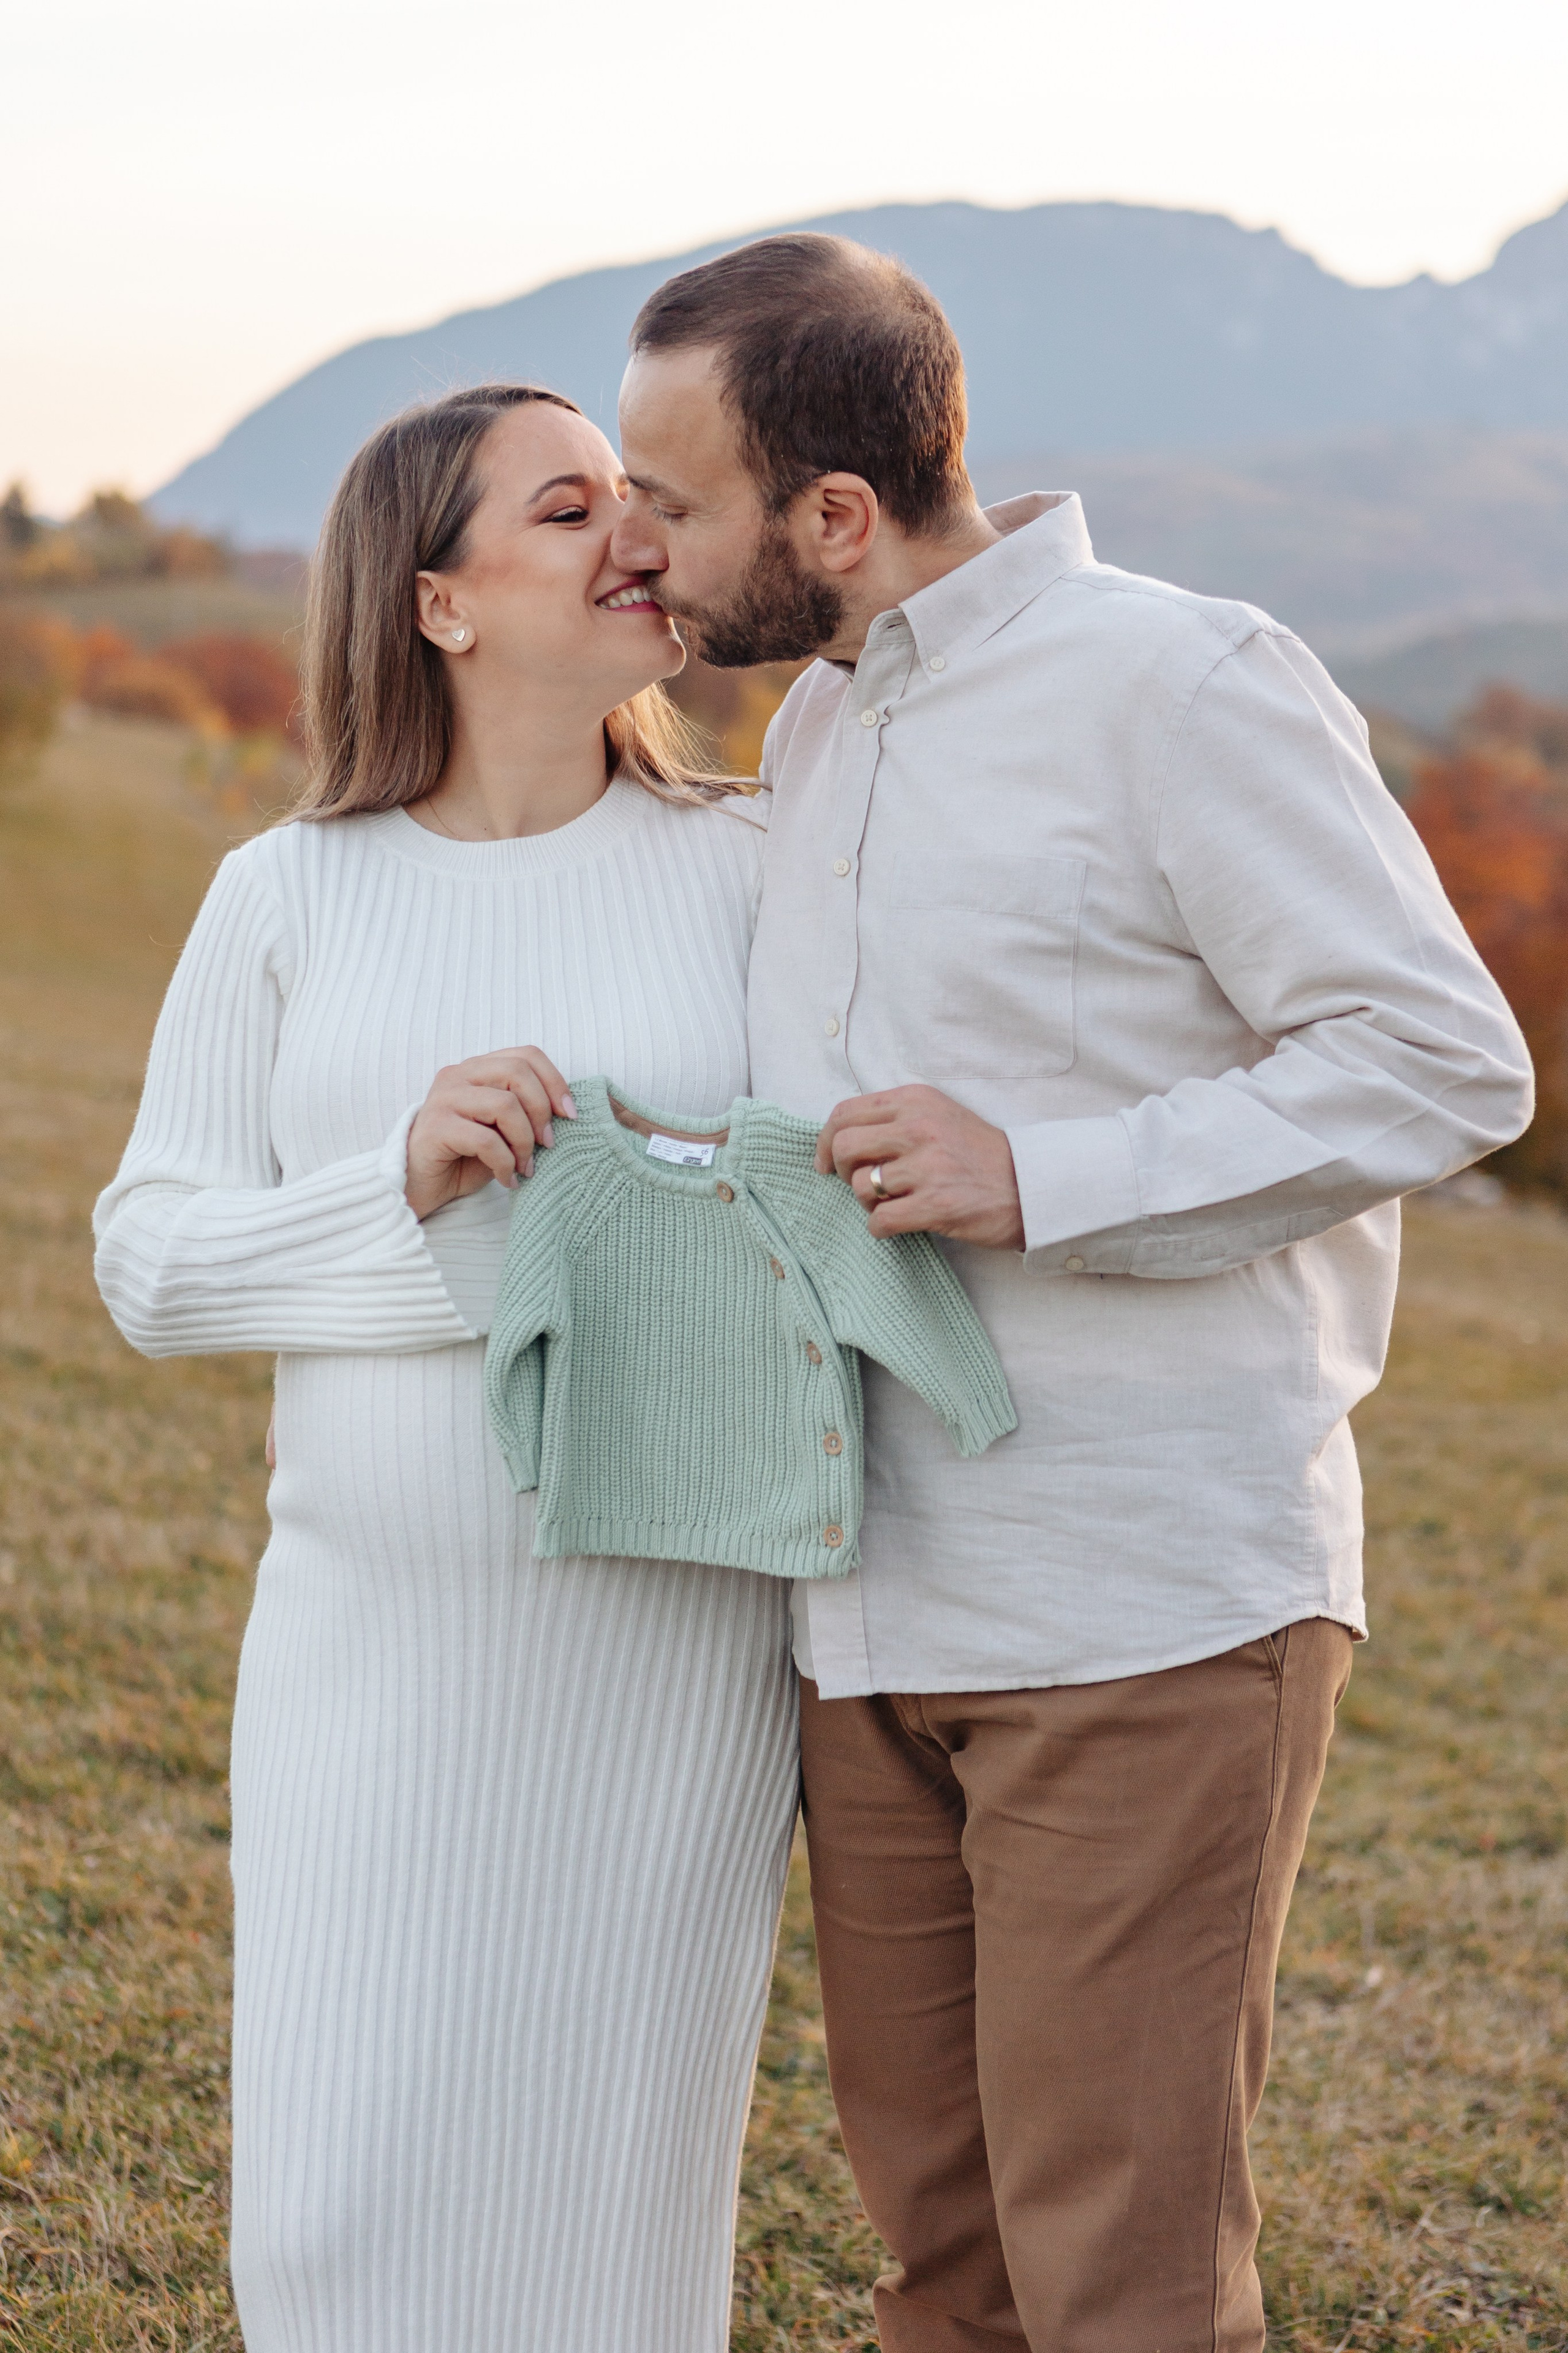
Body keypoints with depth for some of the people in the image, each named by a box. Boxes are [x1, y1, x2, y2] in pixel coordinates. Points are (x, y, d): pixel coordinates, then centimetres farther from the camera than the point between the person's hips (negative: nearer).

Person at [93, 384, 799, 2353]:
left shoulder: (744, 872, 1)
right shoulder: (288, 897, 1)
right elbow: (151, 1265, 0)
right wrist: (402, 1184, -17)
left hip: (669, 1651, 0)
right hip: (380, 1647, 0)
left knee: (612, 2183, 6)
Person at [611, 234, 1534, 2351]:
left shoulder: (1184, 687, -10)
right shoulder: (812, 734, 15)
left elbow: (1446, 1062, -13)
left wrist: (1043, 1184, -19)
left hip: (1150, 1615, -7)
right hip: (880, 1609, 8)